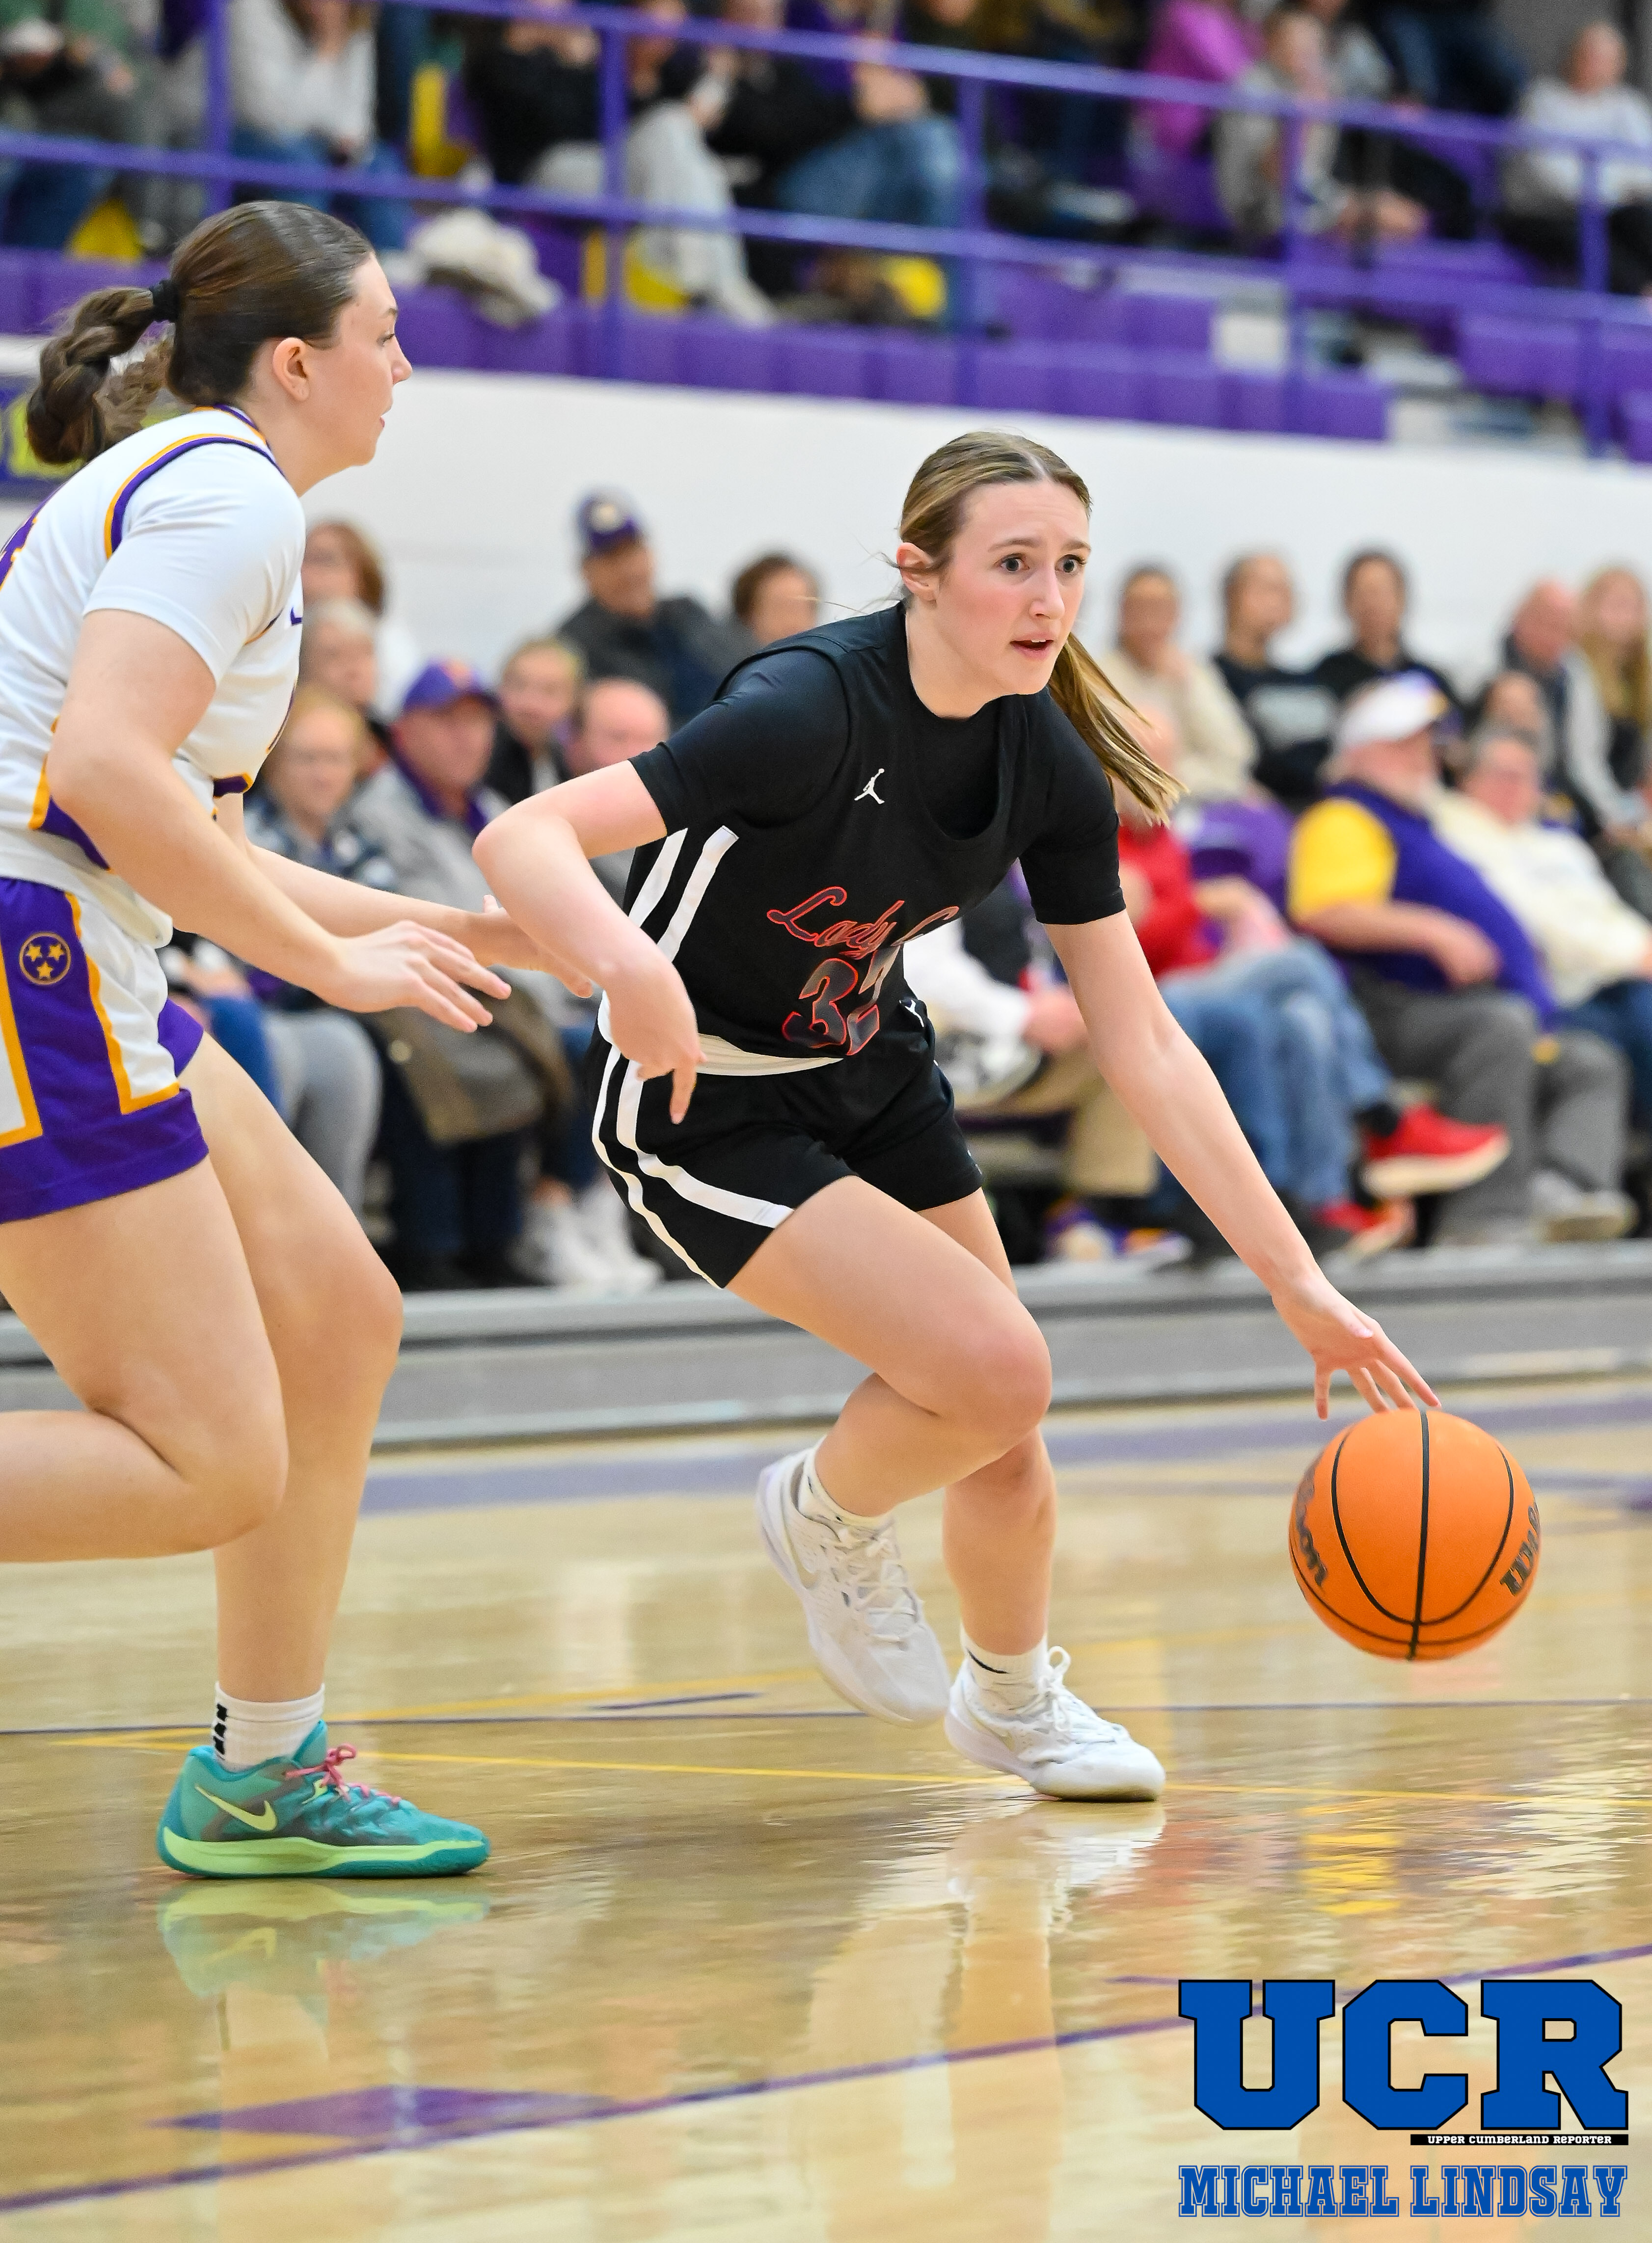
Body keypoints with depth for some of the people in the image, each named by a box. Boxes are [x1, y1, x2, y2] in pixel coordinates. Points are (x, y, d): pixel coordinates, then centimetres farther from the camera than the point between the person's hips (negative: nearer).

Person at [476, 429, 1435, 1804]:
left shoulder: (1048, 765, -11)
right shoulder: (811, 710, -31)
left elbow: (1143, 1047, -8)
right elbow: (523, 841, -37)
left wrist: (1298, 1281, -12)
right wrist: (633, 968, -58)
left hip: (873, 1076, 7)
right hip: (706, 1109, -7)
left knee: (1003, 1442, 10)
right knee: (996, 1367, -21)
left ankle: (1015, 1701, 40)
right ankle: (828, 1518, 12)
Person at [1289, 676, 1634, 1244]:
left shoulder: (1415, 827, 32)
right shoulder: (1344, 822, -1)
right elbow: (1325, 914, -20)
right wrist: (1433, 931, -25)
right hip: (1395, 1019, -10)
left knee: (1593, 1065, 0)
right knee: (1503, 1024, -35)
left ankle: (1560, 1187, -30)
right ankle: (1490, 1213, -40)